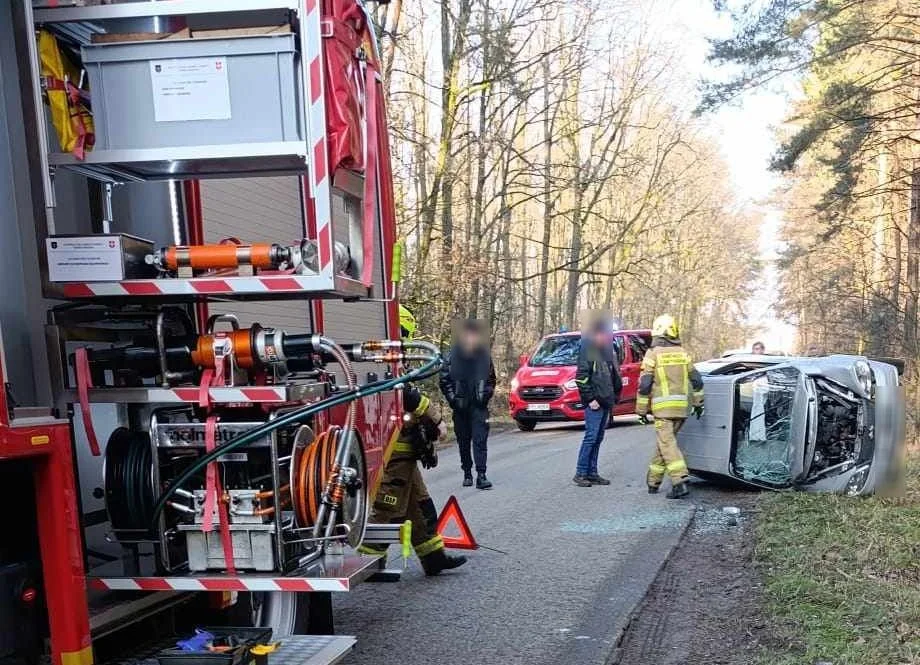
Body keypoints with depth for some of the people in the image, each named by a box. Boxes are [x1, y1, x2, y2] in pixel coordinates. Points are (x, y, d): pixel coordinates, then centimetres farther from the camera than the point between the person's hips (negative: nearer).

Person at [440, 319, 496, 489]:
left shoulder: (485, 354, 2)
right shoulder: (453, 355, -5)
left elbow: (491, 379, 14)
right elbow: (444, 380, 1)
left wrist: (486, 395, 1)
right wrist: (452, 399, -6)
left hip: (479, 406, 0)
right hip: (460, 407, 0)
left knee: (480, 440, -8)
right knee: (464, 441, 10)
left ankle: (481, 476, -11)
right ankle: (467, 474, 22)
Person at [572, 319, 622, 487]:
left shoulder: (606, 351, 17)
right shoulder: (588, 351, -9)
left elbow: (613, 376, 23)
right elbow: (581, 377, -14)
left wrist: (614, 395, 13)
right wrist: (590, 399, -16)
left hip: (606, 402, 8)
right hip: (594, 403, -8)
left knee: (598, 438, 10)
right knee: (591, 437, -10)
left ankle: (592, 473, 15)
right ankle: (580, 473, -4)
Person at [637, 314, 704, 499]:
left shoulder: (653, 354, -4)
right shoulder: (683, 353, 9)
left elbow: (644, 385, -6)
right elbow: (697, 381, 11)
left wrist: (642, 411, 1)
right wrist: (698, 402, 22)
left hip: (663, 407, -5)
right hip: (682, 407, 5)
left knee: (668, 444, -7)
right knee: (664, 441, 14)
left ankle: (681, 482, -20)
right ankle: (653, 482, 21)